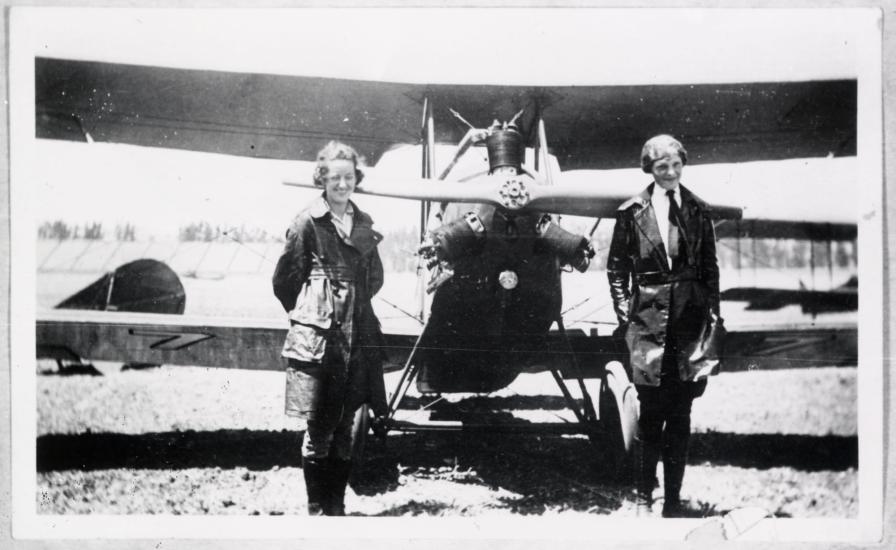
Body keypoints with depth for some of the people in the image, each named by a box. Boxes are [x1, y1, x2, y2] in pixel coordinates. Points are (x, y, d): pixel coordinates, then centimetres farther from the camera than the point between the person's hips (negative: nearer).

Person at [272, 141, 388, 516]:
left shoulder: (364, 224, 12)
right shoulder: (308, 223, -5)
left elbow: (375, 278, 23)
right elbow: (284, 281, 0)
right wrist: (308, 315, 8)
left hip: (359, 337, 5)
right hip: (318, 339, -5)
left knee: (345, 428, 10)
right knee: (318, 428, -1)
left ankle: (337, 505, 20)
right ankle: (317, 508, 9)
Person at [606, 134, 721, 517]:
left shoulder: (697, 211, 9)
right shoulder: (632, 213, 3)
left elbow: (710, 267, 13)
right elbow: (616, 267, 7)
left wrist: (713, 311, 5)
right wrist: (624, 313, -1)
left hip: (688, 319, 2)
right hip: (648, 317, -2)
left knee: (681, 414, 5)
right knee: (651, 413, 0)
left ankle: (674, 498, 13)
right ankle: (643, 496, 11)